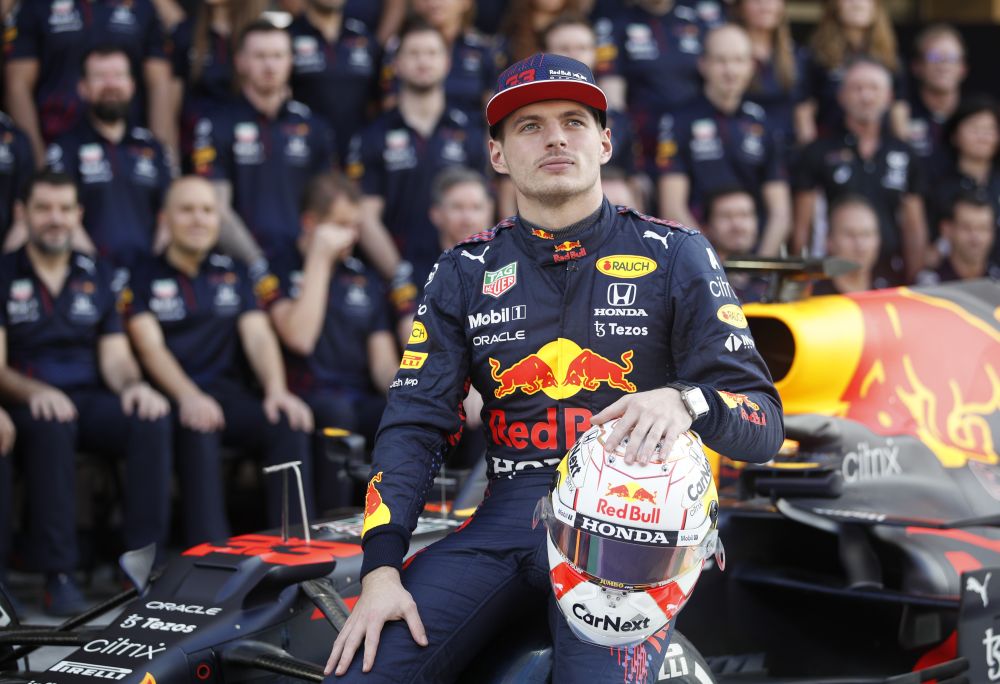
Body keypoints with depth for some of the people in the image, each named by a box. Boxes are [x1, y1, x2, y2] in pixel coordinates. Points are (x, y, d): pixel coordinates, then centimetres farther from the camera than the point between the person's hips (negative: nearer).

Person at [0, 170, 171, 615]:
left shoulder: (97, 277, 18)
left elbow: (115, 357, 12)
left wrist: (133, 384, -13)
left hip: (90, 401, 4)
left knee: (153, 419, -28)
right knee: (52, 427, -40)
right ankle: (58, 575, -35)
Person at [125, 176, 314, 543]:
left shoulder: (232, 274, 21)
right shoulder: (144, 277, 8)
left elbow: (258, 336, 9)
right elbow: (150, 346, -6)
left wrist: (276, 390, -14)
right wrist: (189, 397, -26)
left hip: (227, 391, 4)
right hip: (170, 398, -4)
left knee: (289, 423, -27)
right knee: (199, 430, -38)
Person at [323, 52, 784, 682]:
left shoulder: (674, 255, 7)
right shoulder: (465, 273, 15)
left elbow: (763, 422, 1)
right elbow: (415, 424, 7)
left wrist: (686, 402, -23)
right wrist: (382, 569, -8)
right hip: (510, 510, 3)